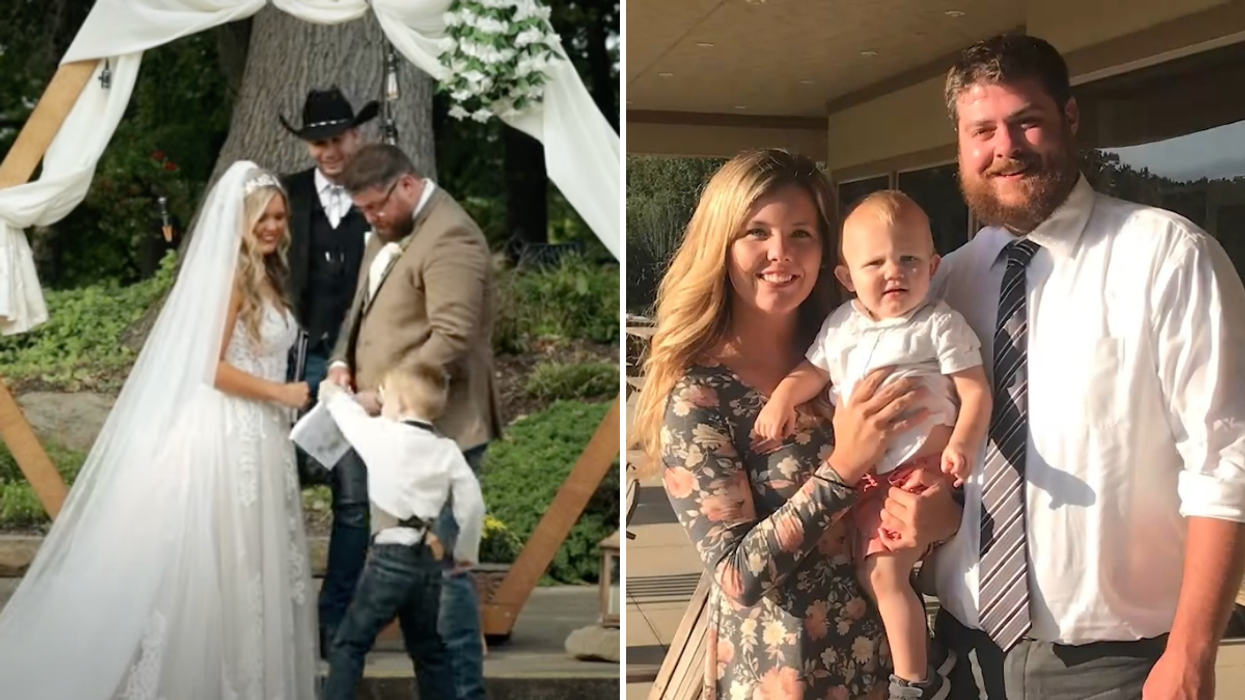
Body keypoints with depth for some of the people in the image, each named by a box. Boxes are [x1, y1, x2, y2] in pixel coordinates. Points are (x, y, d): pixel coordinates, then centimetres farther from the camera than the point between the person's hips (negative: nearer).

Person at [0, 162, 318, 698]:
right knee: (221, 563, -2)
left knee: (251, 563, 13)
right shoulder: (230, 276, -13)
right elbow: (211, 367, -19)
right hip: (229, 435, -9)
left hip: (260, 435, 9)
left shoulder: (262, 276, 13)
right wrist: (280, 392, -16)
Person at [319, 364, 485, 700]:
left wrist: (333, 391, 33)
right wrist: (466, 550, 13)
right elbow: (471, 501, 0)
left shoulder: (381, 435, -7)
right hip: (429, 562, 5)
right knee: (429, 650, 17)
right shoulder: (447, 450, 3)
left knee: (350, 644, 4)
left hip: (390, 558, -5)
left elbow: (349, 413, 11)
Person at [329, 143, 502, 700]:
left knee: (441, 565, -4)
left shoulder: (449, 237, -15)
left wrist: (383, 395, -20)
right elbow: (362, 307, 25)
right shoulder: (390, 233, 16)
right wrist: (343, 359, 6)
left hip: (438, 429, -9)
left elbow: (451, 340, -22)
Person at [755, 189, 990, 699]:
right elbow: (812, 371, 21)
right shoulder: (840, 325, 10)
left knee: (884, 571, -14)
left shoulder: (939, 325, -6)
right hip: (860, 475, 7)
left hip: (920, 469, -7)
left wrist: (962, 444, -28)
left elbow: (975, 392, -10)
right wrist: (781, 400, 0)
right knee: (870, 571, 13)